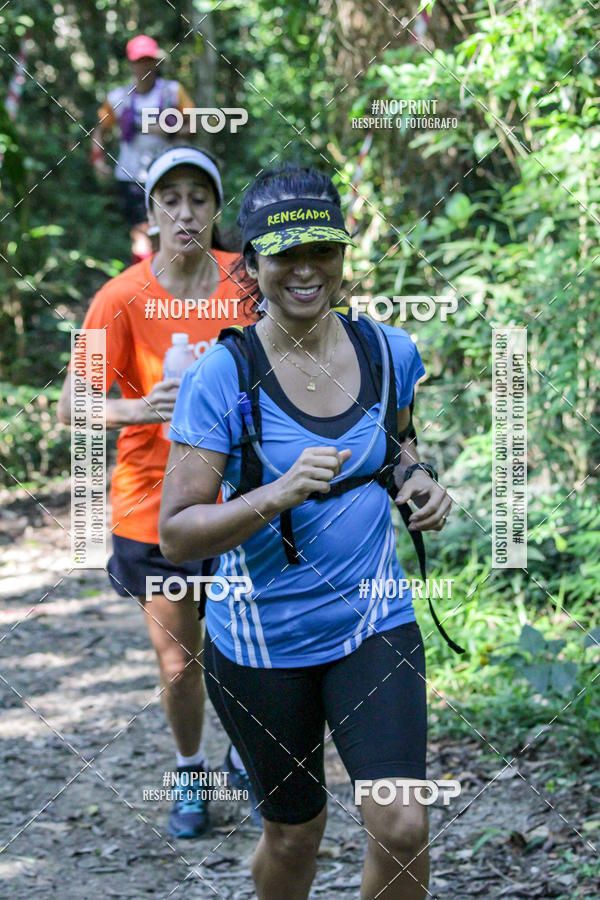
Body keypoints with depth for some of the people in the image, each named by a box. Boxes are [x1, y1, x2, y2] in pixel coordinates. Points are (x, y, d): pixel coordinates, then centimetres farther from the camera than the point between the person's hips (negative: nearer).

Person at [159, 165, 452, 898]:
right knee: (294, 835, 13)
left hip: (373, 621, 2)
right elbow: (176, 536, -17)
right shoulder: (221, 376, -16)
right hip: (263, 638, -2)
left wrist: (415, 477, -2)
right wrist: (278, 495, -32)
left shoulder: (389, 351, -2)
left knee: (403, 828, -12)